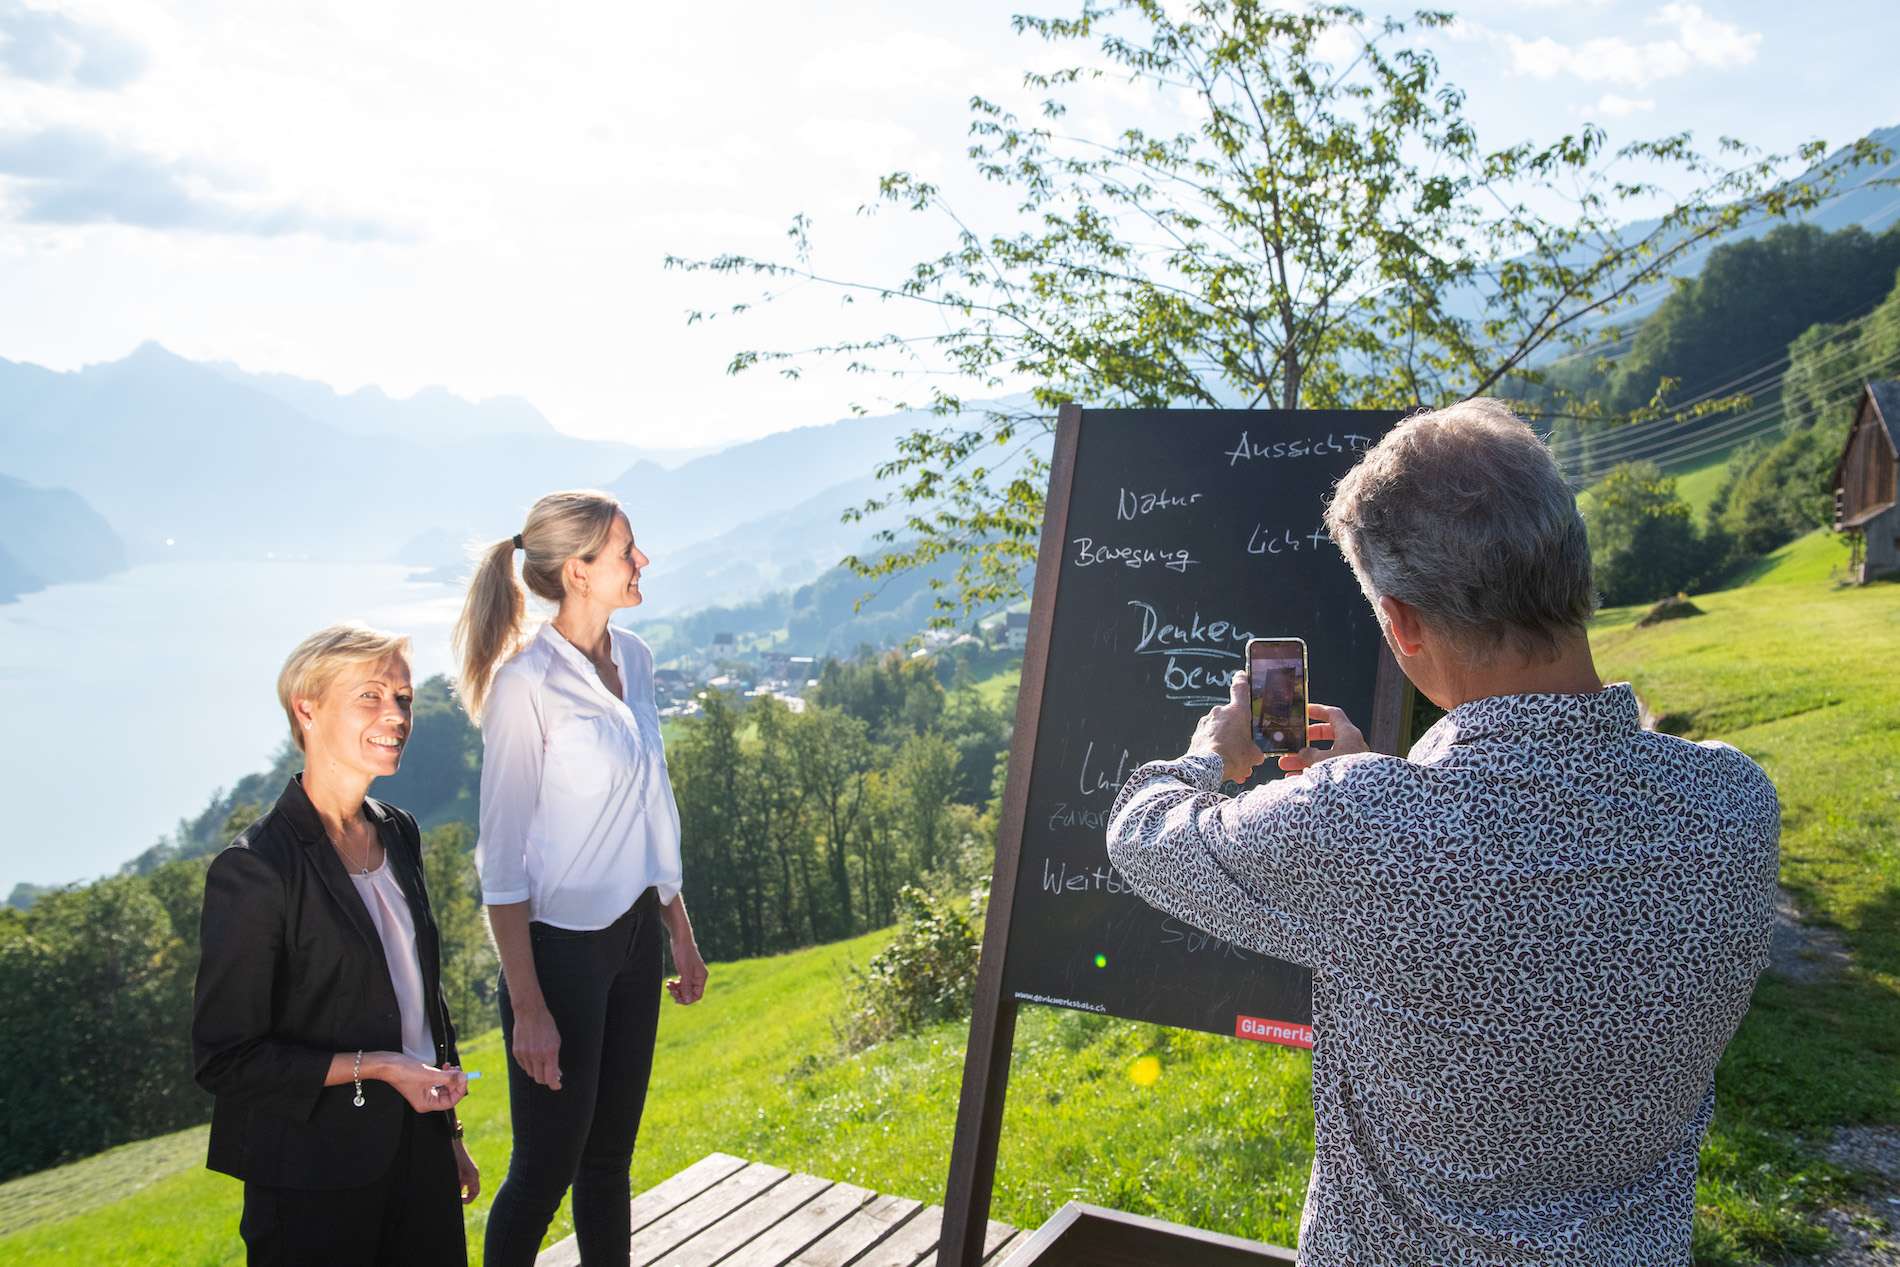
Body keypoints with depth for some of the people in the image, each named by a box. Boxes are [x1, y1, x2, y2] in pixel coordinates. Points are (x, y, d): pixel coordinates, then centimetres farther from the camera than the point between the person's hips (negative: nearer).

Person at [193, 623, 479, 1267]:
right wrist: (374, 1067, -21)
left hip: (419, 1149, 7)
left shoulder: (397, 833, 4)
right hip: (315, 1184, -6)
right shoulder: (255, 867, -18)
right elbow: (224, 1059, -15)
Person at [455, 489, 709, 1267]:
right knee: (547, 1166, 6)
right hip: (561, 946, -7)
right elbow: (502, 859, -16)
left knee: (610, 1156, 16)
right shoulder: (527, 684, -18)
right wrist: (529, 1006, -16)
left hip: (634, 934, 7)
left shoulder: (633, 659, 4)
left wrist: (680, 932, 15)